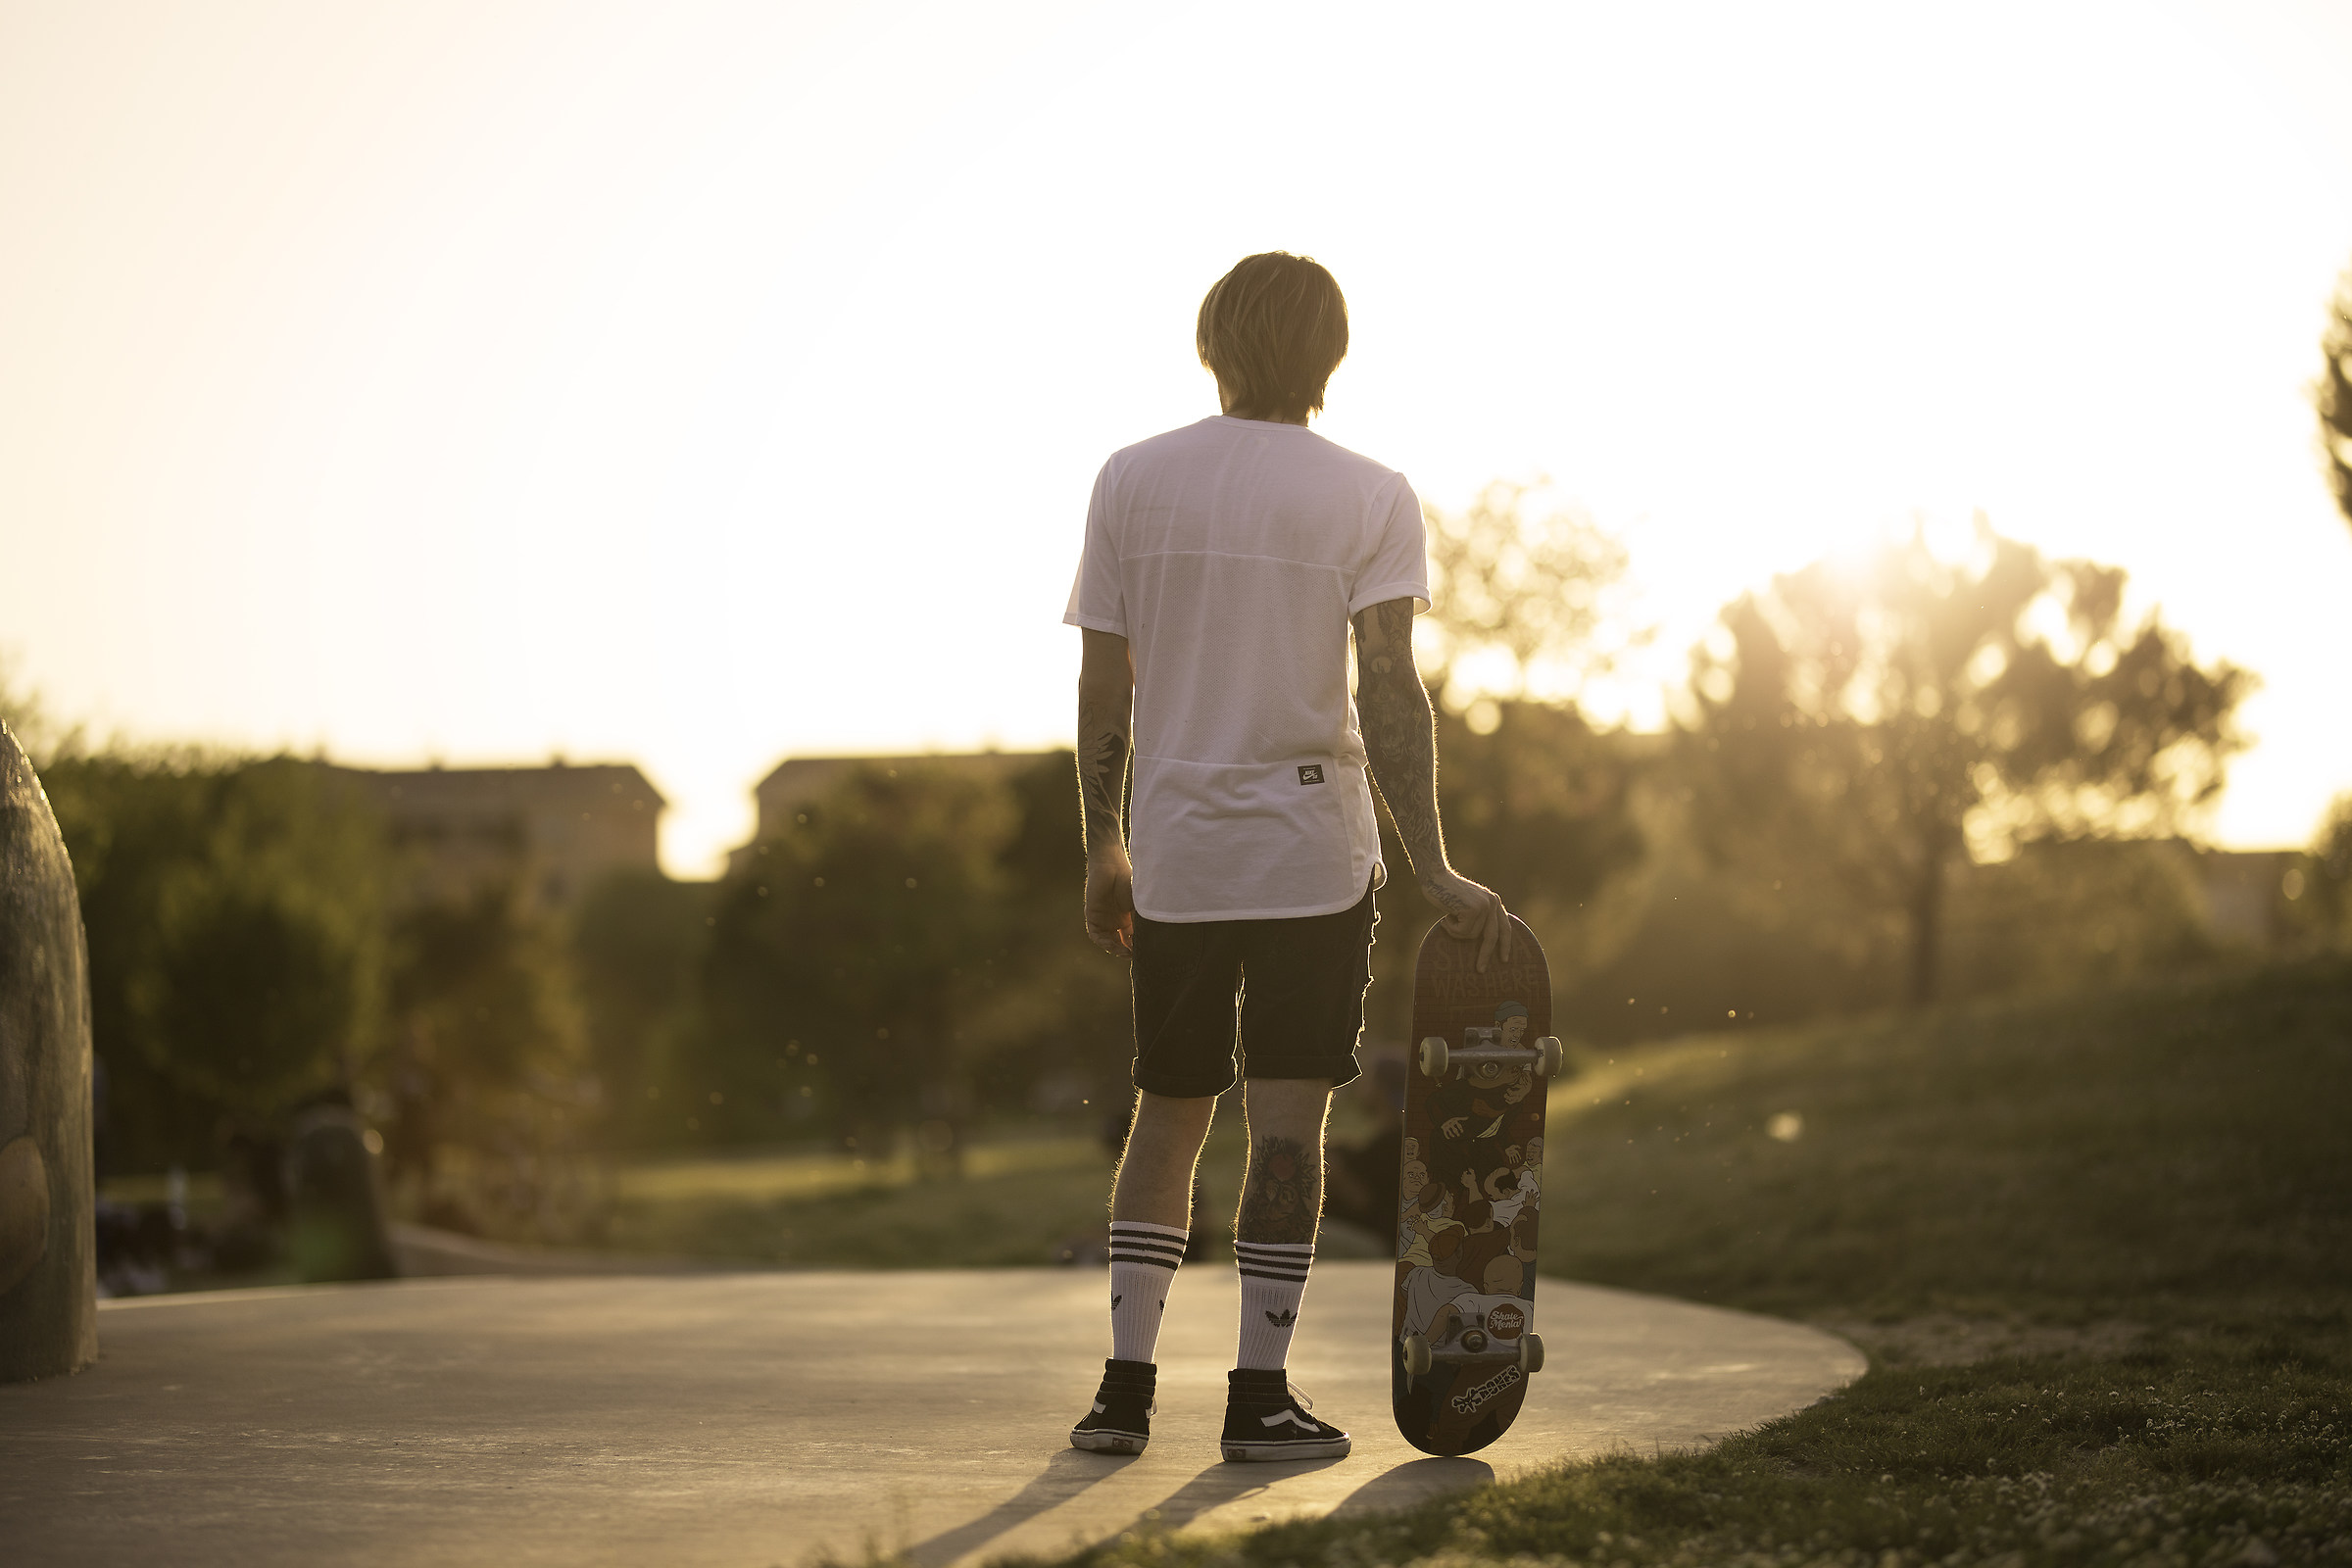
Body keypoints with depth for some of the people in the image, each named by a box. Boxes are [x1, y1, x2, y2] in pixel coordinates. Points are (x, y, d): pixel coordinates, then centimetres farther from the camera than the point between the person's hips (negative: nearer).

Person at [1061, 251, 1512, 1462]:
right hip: (1312, 852, -3)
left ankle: (1124, 1381, 9)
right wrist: (1432, 870, -13)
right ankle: (1259, 1394, 0)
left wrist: (1103, 848, 13)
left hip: (1176, 852, 3)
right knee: (1287, 1115, 1)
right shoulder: (1369, 499, -4)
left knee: (1169, 1113, 13)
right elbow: (1388, 692, -14)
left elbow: (1102, 689, 3)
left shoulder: (1132, 483, 3)